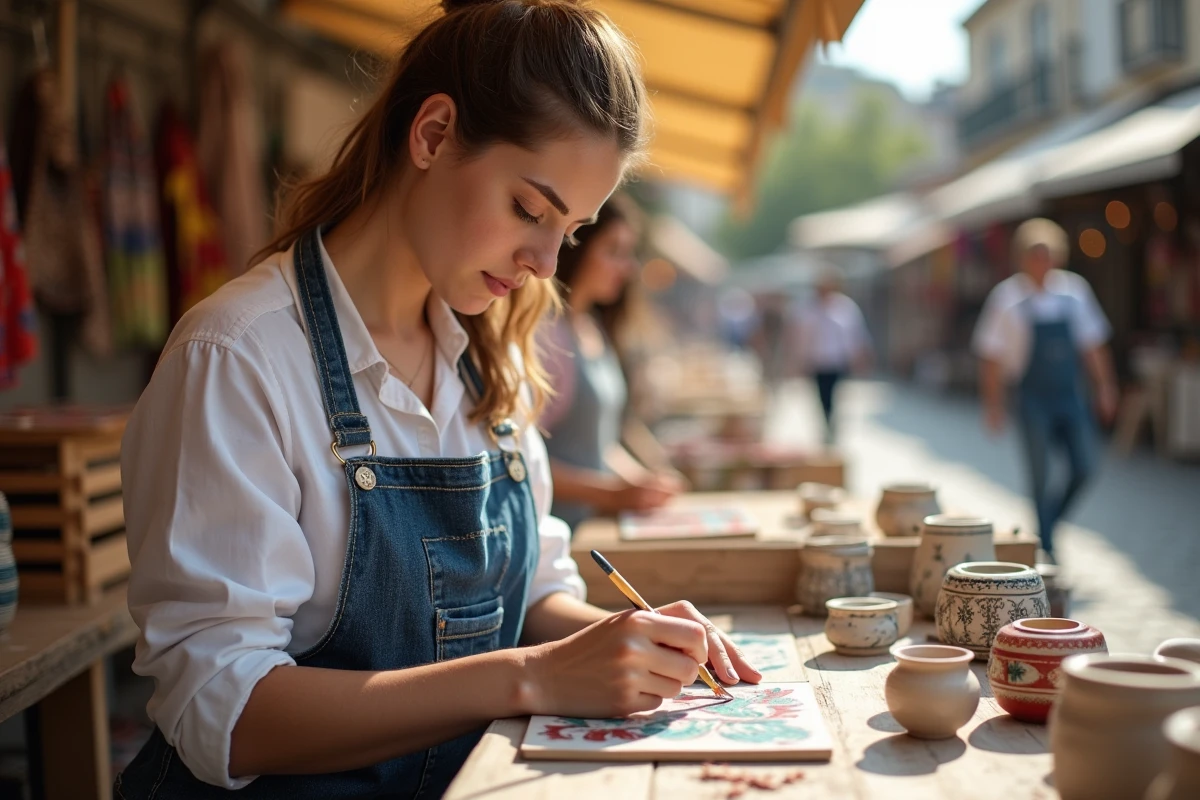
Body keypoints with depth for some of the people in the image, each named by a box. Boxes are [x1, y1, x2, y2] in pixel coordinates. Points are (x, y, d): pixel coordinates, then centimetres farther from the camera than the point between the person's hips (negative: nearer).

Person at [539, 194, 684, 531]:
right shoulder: (544, 332, -13)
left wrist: (644, 479, 8)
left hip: (595, 523, 8)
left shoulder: (595, 326, 13)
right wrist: (611, 493, -14)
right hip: (553, 527, -8)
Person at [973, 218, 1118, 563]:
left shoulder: (1074, 289, 2)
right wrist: (993, 403, -6)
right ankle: (1046, 547, 10)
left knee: (1083, 469, 2)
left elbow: (1092, 344, 12)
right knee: (1041, 477, -3)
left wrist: (1104, 387, 9)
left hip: (1071, 395, 4)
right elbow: (992, 356, -4)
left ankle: (1048, 524, 27)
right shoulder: (1008, 296, -8)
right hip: (1034, 400, -4)